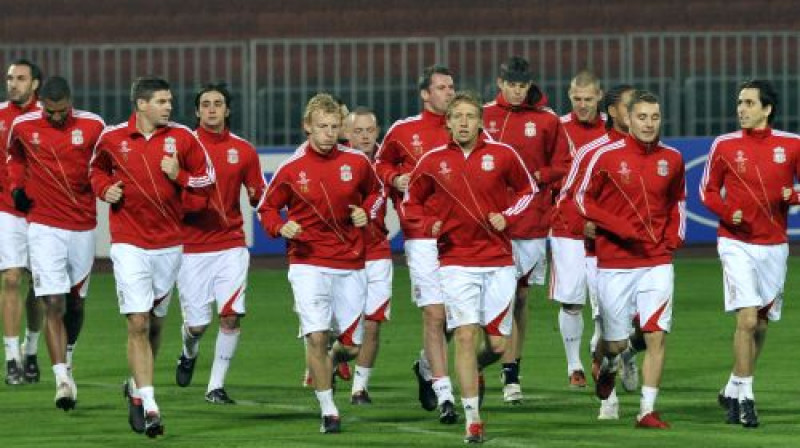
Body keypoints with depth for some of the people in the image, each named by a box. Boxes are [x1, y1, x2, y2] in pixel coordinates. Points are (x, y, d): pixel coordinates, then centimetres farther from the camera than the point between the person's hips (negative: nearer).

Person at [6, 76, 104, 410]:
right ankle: (62, 380, -15)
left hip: (82, 226, 2)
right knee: (54, 305, -12)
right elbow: (15, 157, 19)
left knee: (75, 303, 13)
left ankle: (66, 359, 38)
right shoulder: (23, 126, -2)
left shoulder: (92, 126, -4)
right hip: (44, 227, -1)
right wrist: (16, 186, 3)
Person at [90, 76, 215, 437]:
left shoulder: (181, 137, -1)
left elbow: (207, 177, 6)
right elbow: (97, 168, 18)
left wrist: (179, 176, -13)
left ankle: (137, 387, 35)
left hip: (168, 243, 2)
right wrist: (104, 189, -3)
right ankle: (149, 407, -13)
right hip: (129, 242, -2)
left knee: (154, 323, 13)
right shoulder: (112, 138, -2)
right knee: (138, 324, -11)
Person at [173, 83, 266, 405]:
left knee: (231, 315, -13)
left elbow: (258, 196, 13)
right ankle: (189, 354, 37)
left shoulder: (243, 151, 6)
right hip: (191, 248, -1)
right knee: (197, 323, 0)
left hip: (231, 246, 1)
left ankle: (216, 386, 0)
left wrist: (257, 195, -11)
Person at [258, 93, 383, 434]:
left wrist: (367, 212, -1)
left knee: (352, 345, 4)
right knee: (316, 337, -14)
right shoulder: (291, 169, -4)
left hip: (350, 266, 2)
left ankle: (330, 360, 40)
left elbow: (376, 191, 19)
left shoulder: (356, 162, 0)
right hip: (309, 263, -2)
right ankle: (328, 411, 0)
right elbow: (266, 207, 7)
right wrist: (280, 226, -14)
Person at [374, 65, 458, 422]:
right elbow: (382, 164, 18)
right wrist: (394, 180, -2)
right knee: (434, 313, -8)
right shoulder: (403, 131, 4)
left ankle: (427, 366, 35)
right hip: (421, 235, -3)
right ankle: (444, 395, -5)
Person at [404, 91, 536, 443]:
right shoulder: (433, 161, 0)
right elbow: (412, 202, 14)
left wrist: (508, 216, -3)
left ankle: (474, 367, 38)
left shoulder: (501, 155, -1)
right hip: (456, 261, -1)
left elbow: (527, 189, 14)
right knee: (465, 336, -11)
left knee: (497, 344, 1)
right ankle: (473, 420, -6)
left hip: (498, 261, 1)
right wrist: (429, 225, -5)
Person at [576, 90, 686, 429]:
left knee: (656, 336, -10)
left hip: (657, 262, 2)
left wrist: (673, 238, 5)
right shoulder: (607, 156, -6)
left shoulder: (671, 159, 5)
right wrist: (619, 227, -11)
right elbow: (584, 199, 0)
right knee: (616, 342, 6)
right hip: (615, 263, -2)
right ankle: (606, 366, 43)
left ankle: (647, 411, -5)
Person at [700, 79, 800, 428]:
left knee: (761, 324, 10)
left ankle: (732, 391, 27)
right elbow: (708, 191, 6)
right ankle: (744, 399, -8)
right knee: (748, 319, -15)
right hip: (738, 243, -3)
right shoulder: (725, 145, -2)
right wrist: (728, 213, -13)